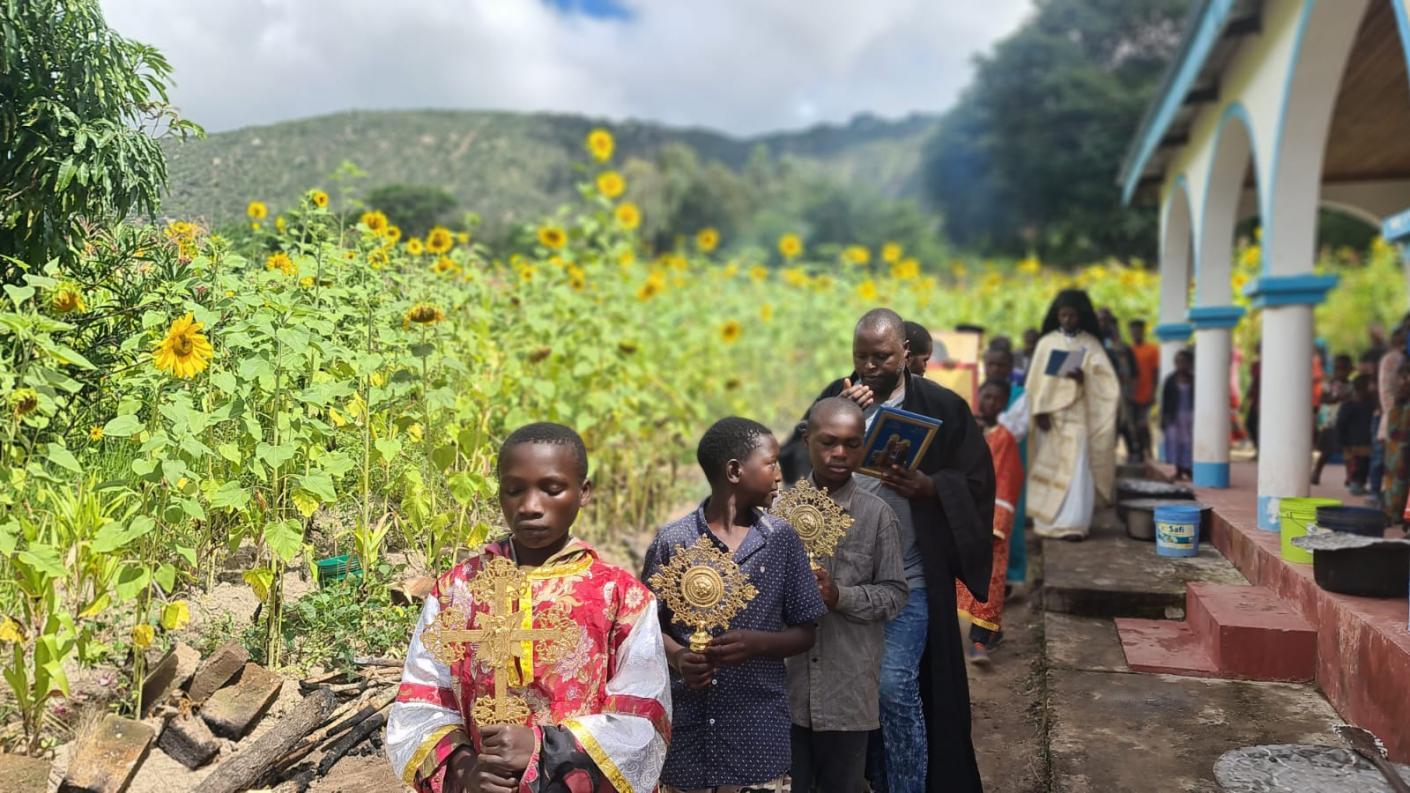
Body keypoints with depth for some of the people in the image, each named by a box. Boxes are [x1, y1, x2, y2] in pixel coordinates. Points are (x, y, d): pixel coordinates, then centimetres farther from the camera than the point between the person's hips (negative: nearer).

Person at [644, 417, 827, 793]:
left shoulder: (782, 539, 0)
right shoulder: (673, 540, -4)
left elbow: (805, 633, 3)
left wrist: (755, 643, -15)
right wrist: (677, 657, -15)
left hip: (758, 730, 1)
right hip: (685, 726, 0)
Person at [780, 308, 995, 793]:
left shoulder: (941, 406, -4)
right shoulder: (834, 396, 5)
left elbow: (977, 482, -3)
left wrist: (928, 486, -20)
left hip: (909, 575, -4)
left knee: (894, 687, -8)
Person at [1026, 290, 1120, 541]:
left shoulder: (1091, 344, 6)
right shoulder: (1046, 342, 7)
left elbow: (1105, 379, 0)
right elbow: (1036, 380, 2)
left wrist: (1084, 377, -20)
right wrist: (1039, 411, -8)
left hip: (1077, 414, -1)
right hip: (1050, 413, 1)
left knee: (1076, 467, -8)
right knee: (1049, 467, 3)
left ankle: (1072, 523, -7)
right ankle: (1048, 520, 11)